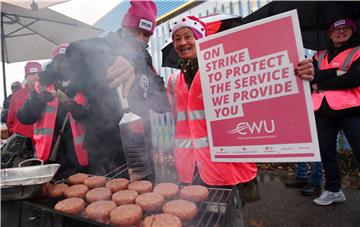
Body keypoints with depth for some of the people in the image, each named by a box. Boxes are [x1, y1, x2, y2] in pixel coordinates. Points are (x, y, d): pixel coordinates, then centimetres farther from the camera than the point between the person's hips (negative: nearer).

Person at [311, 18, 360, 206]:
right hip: (322, 111, 4)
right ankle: (333, 190, 25)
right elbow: (312, 77, 0)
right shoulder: (319, 56, 18)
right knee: (327, 152, 10)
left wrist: (322, 84, -6)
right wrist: (337, 73, -13)